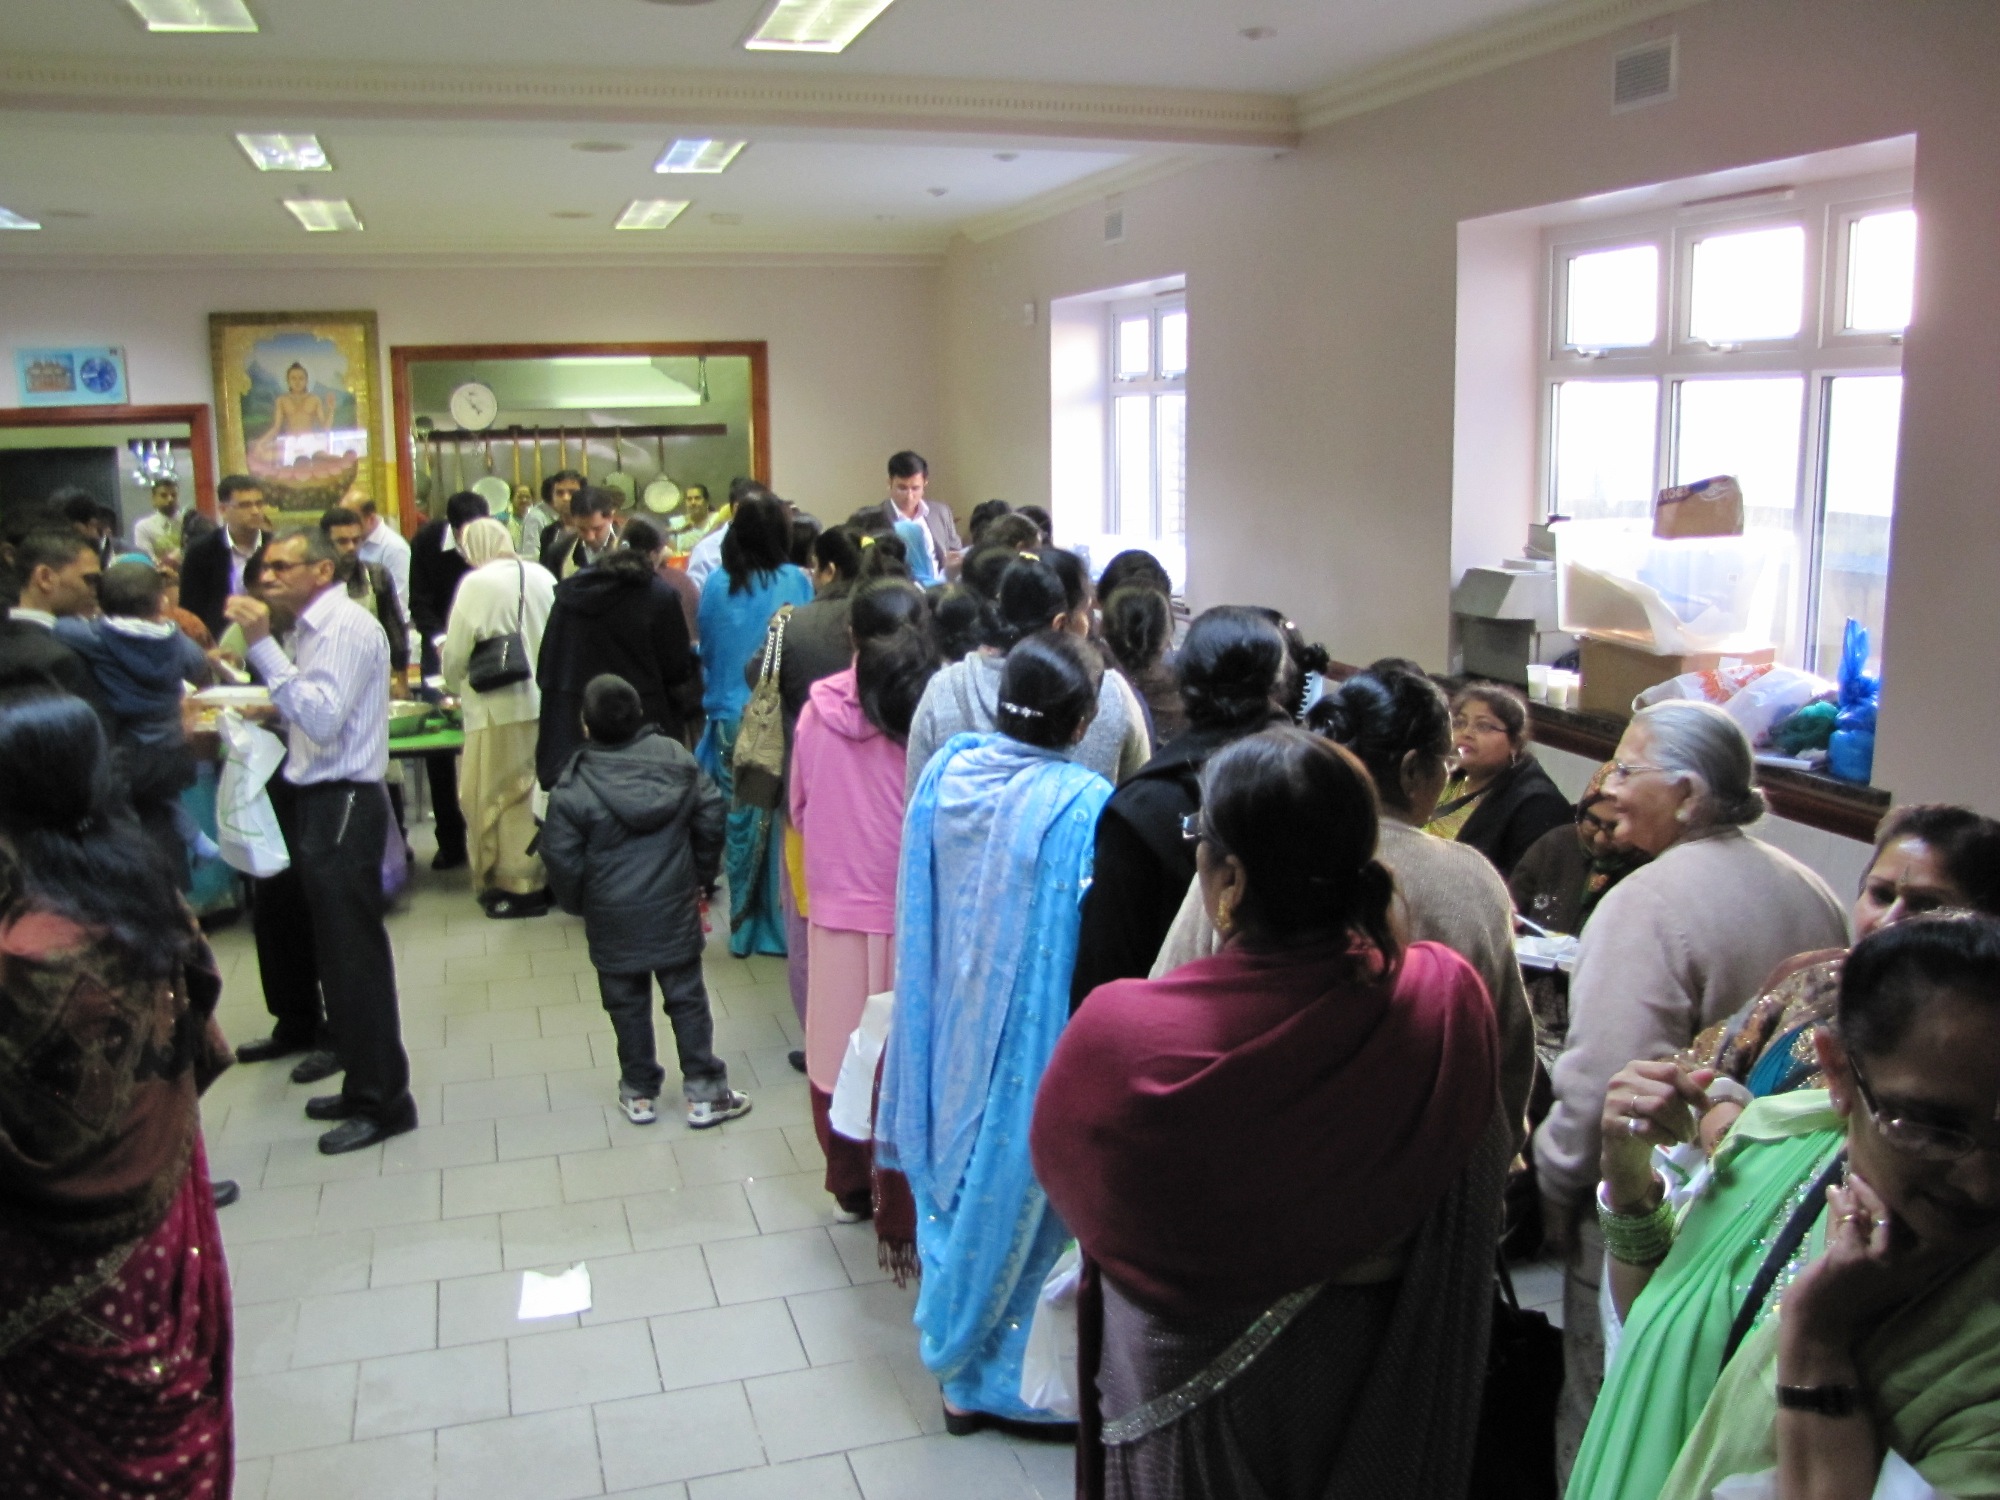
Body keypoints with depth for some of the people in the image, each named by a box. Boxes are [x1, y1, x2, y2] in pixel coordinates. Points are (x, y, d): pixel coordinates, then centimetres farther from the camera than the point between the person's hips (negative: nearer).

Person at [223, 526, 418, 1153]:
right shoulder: (313, 627, 13)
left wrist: (262, 645, -24)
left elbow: (324, 719, -24)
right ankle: (363, 1085, 27)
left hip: (344, 805, -9)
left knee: (354, 956, -3)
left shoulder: (347, 627, -13)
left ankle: (383, 1101, 8)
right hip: (322, 802, 9)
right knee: (338, 954, 15)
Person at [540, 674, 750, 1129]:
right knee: (687, 999, 11)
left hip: (613, 921, -2)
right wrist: (702, 875, 14)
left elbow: (562, 857, -11)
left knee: (628, 1005, 14)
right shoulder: (677, 759, -5)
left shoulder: (575, 786, -14)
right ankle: (705, 1094, 15)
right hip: (675, 910, 2)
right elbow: (711, 818, 0)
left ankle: (639, 1093, 25)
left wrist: (576, 902, 8)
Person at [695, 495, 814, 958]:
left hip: (730, 717, 3)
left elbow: (705, 649, 10)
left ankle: (743, 925, 17)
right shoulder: (795, 582, -7)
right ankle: (781, 924, 10)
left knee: (739, 820, 9)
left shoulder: (716, 584, 0)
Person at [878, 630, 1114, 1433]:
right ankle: (990, 1373, 31)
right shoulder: (1083, 806, -23)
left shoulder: (945, 771, -7)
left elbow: (916, 909, 4)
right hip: (1031, 1036, -5)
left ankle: (956, 1342, 39)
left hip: (949, 1027, 5)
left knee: (958, 1167, 22)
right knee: (1017, 1184, 13)